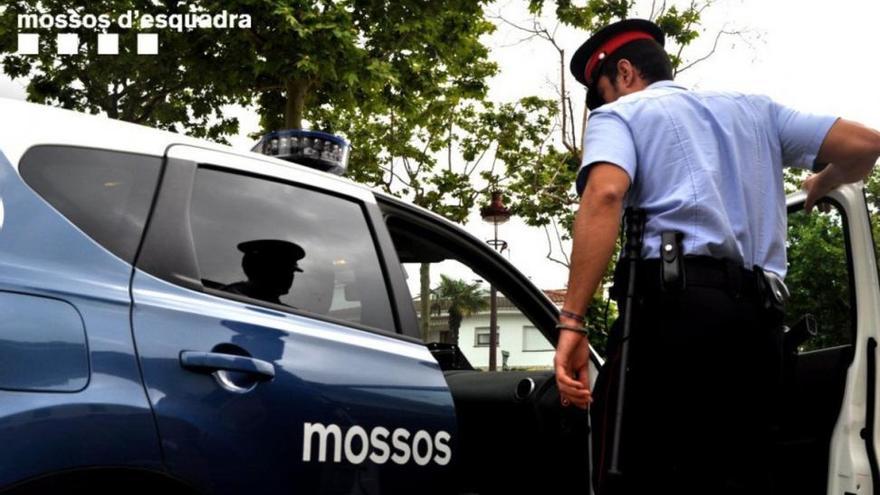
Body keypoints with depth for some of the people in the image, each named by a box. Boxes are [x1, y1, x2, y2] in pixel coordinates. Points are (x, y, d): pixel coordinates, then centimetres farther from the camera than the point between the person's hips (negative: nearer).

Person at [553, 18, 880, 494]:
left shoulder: (620, 114, 11)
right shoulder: (752, 109, 28)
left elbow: (605, 194, -12)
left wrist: (572, 322, -18)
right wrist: (820, 186, 43)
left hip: (678, 303, -6)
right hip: (757, 318, 6)